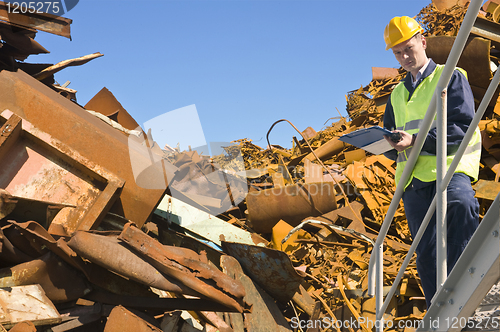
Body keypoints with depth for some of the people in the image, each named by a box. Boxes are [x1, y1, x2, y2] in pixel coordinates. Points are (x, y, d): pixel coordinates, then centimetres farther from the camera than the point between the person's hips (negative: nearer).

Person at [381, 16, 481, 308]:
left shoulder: (451, 78, 7)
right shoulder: (398, 94, 24)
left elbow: (462, 128, -6)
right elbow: (393, 148, 26)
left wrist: (416, 140, -18)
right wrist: (390, 144, 0)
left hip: (449, 167, -5)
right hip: (414, 178, 6)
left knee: (461, 203, -39)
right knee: (426, 255, 4)